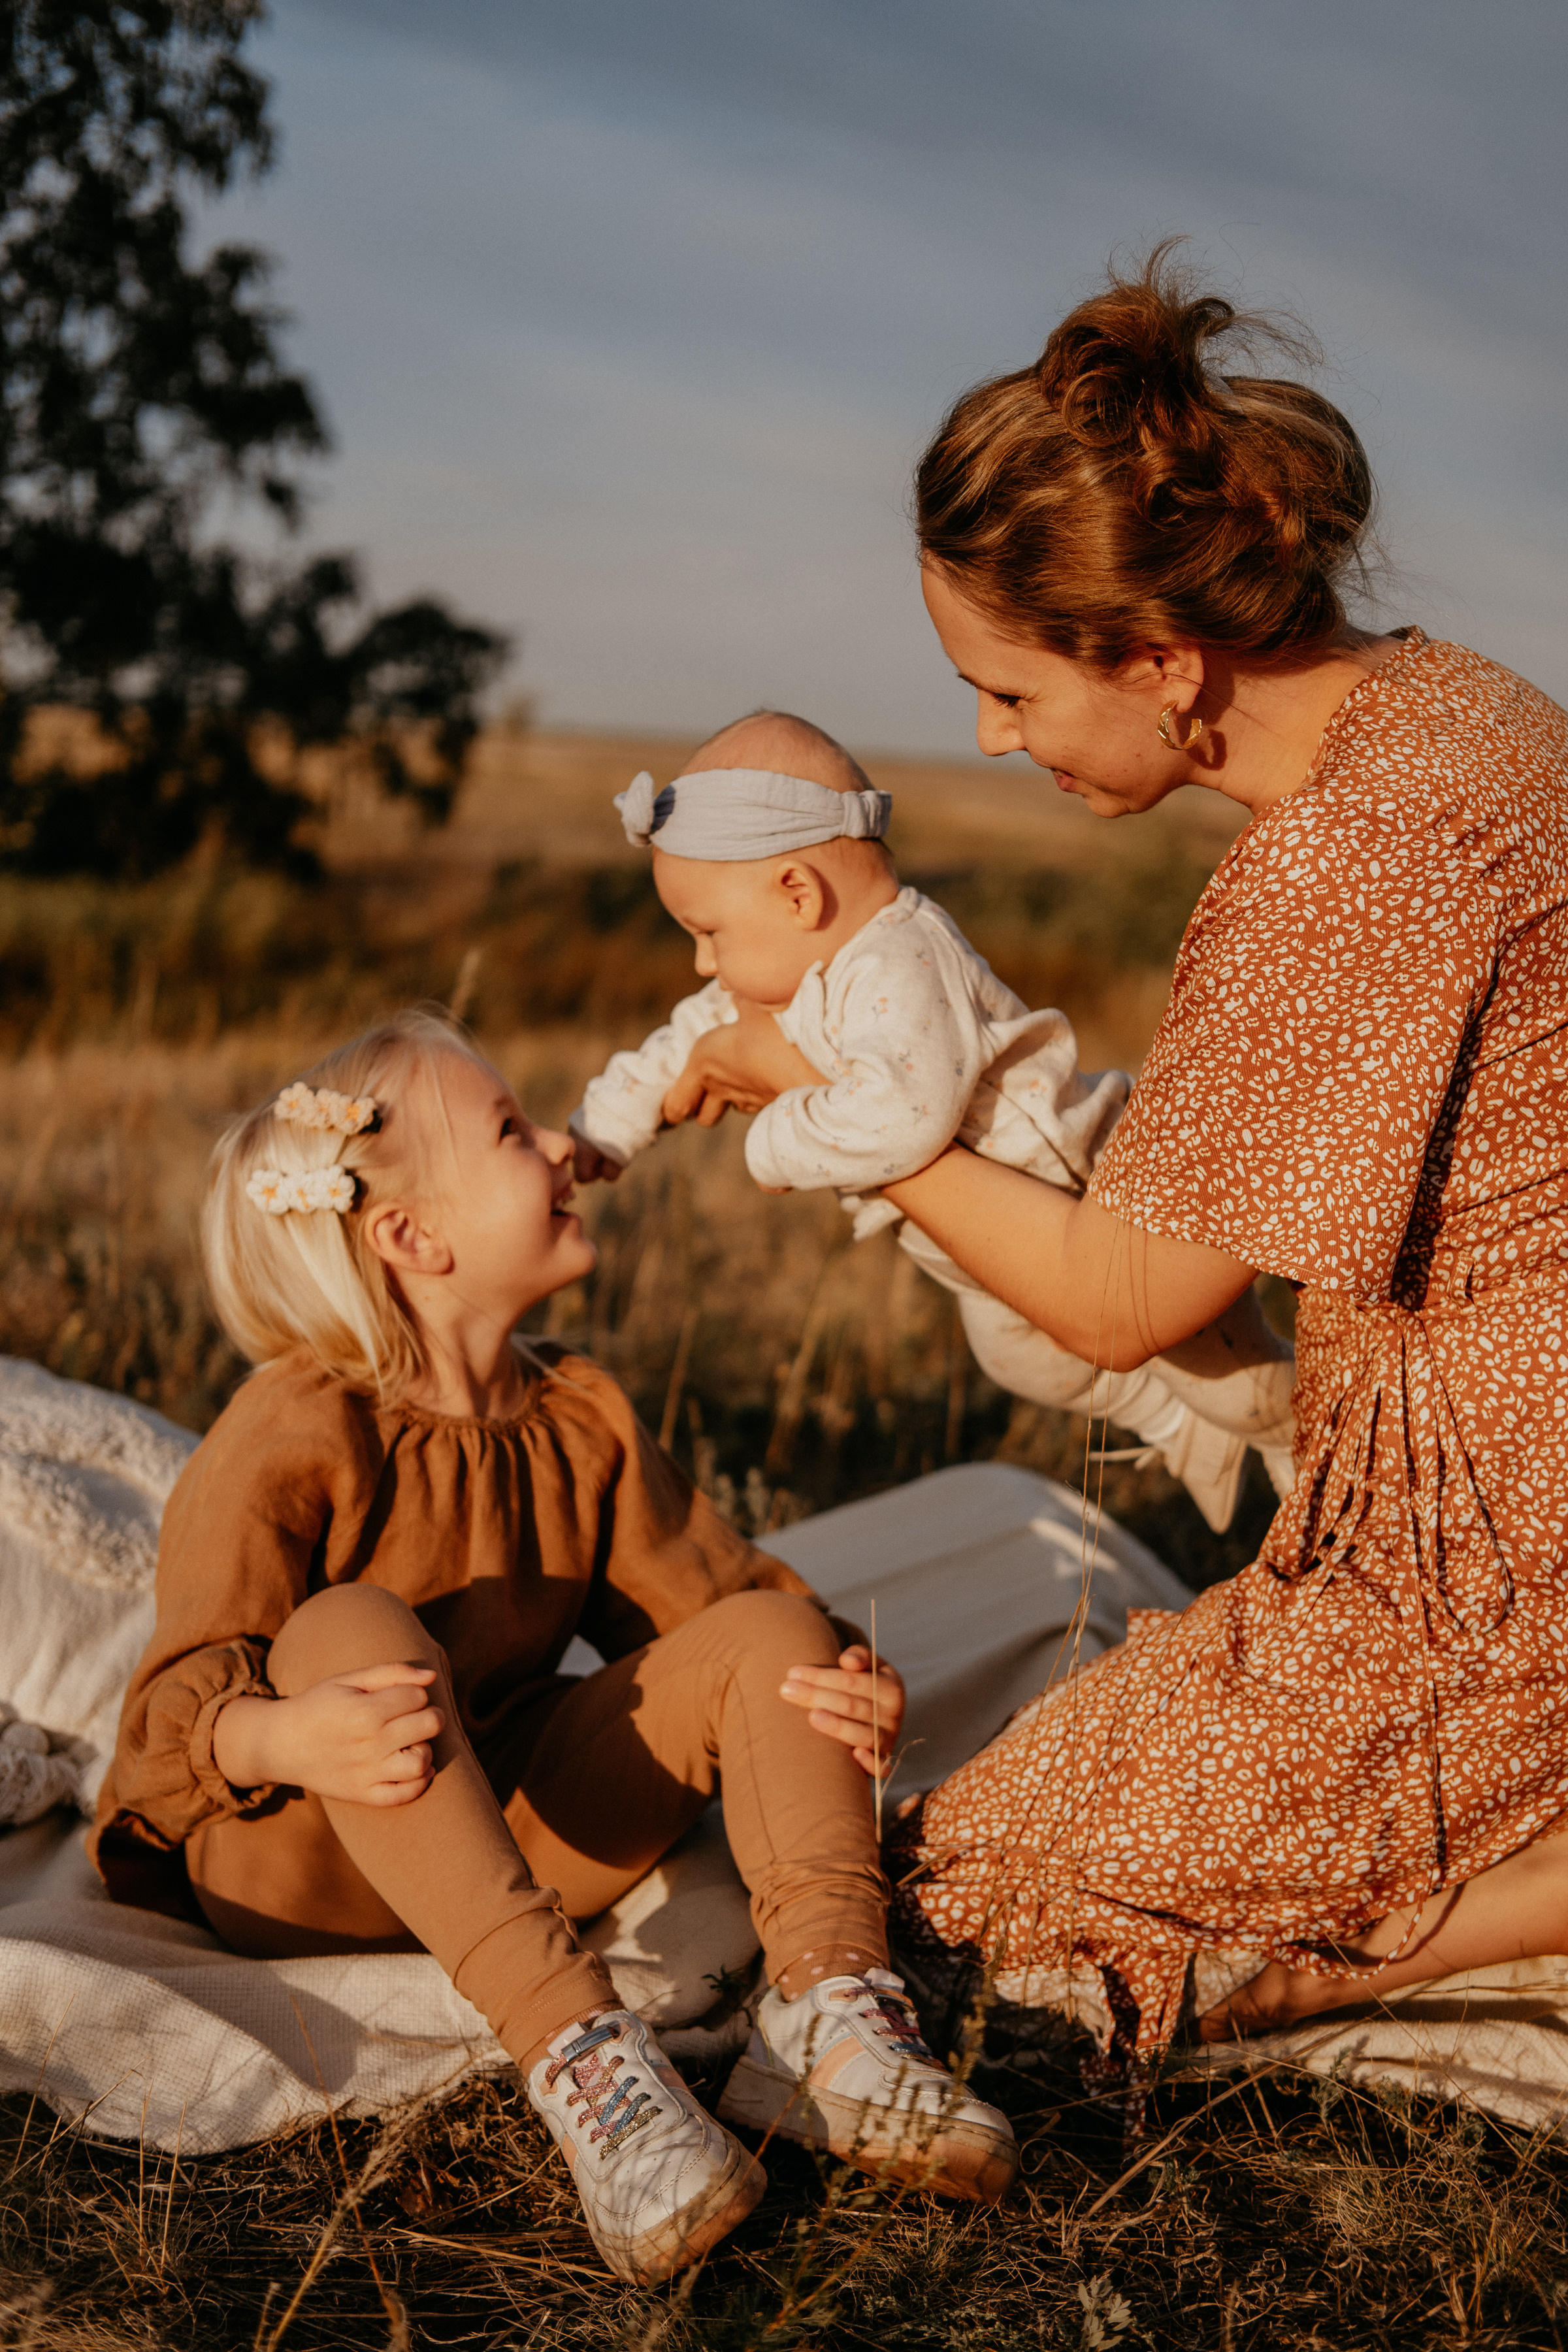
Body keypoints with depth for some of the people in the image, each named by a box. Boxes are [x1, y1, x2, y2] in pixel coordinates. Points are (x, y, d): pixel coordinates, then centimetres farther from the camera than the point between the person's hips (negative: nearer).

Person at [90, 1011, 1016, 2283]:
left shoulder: (581, 1421, 5)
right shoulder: (291, 1440, -17)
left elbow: (699, 1586, 5)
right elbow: (185, 1697, -21)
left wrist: (841, 1684, -15)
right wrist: (288, 1738, -44)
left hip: (514, 1831, 6)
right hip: (298, 1865, -6)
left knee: (771, 1628, -9)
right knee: (347, 1627, -37)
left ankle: (832, 2008, -28)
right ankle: (575, 2044, -45)